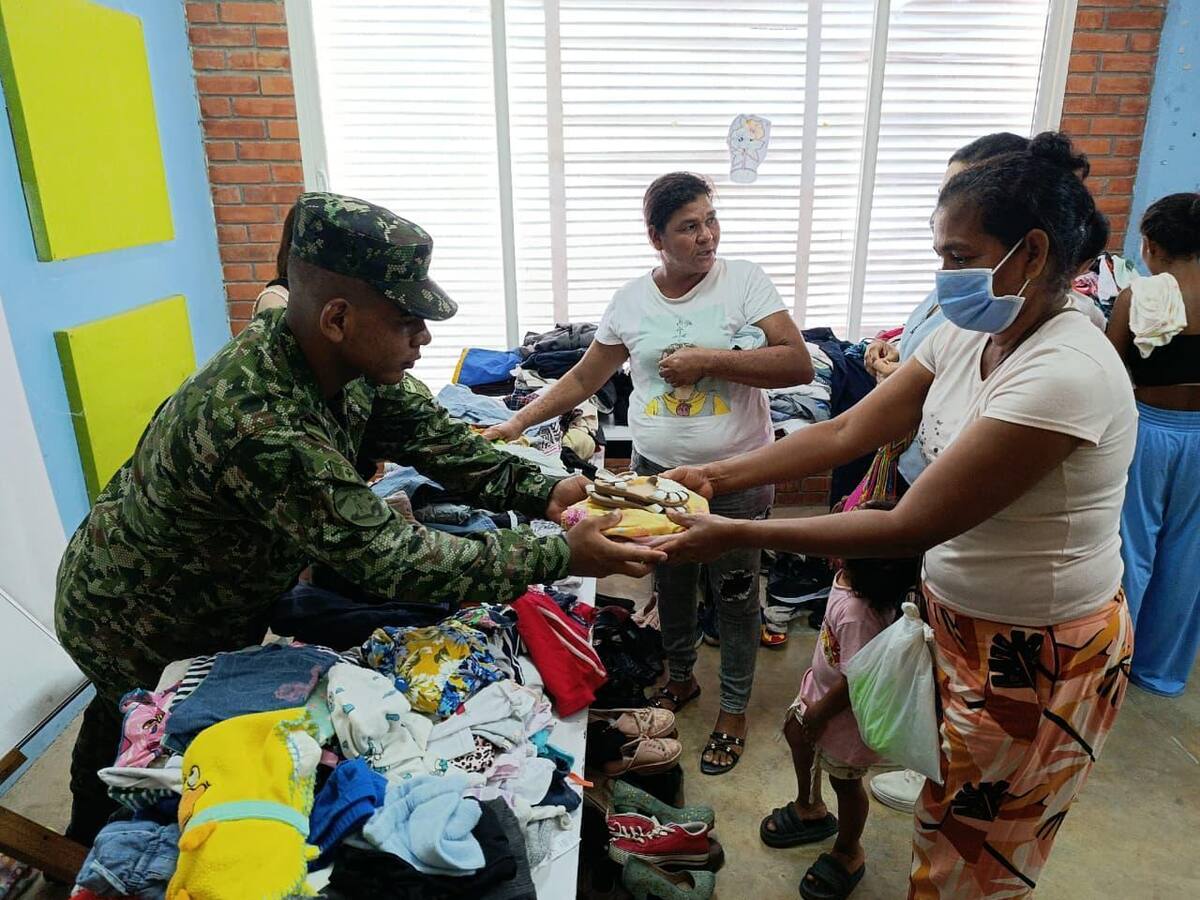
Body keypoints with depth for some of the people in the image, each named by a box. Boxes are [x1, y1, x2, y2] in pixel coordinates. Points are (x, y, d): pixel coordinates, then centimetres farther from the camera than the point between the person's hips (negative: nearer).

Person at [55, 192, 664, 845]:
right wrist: (561, 556, -39)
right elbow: (386, 559, -41)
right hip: (139, 636, -8)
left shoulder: (344, 358, -17)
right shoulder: (256, 422, -43)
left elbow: (430, 435, -12)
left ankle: (89, 843, 55)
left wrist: (543, 492, -24)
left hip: (223, 608, 8)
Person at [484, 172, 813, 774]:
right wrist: (518, 423, 1)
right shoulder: (631, 300, -1)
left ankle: (734, 710, 33)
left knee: (734, 594, 11)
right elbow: (584, 378, 7)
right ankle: (680, 678, 46)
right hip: (655, 470, 3)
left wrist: (707, 359, -23)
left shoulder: (744, 281, -10)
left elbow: (799, 364, -18)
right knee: (670, 582, 20)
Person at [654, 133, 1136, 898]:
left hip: (1042, 657, -7)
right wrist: (718, 477, -10)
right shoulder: (969, 336, -3)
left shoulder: (1064, 375, -30)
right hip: (961, 621, 7)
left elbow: (911, 526, -29)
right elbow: (846, 433, -3)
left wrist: (736, 536, -27)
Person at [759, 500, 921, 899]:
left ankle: (848, 853, 45)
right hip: (822, 685, 9)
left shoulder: (858, 613, -41)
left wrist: (821, 712, -19)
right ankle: (810, 808, 56)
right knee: (796, 732, 29)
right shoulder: (851, 577, -17)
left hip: (845, 707, -9)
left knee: (845, 780, 16)